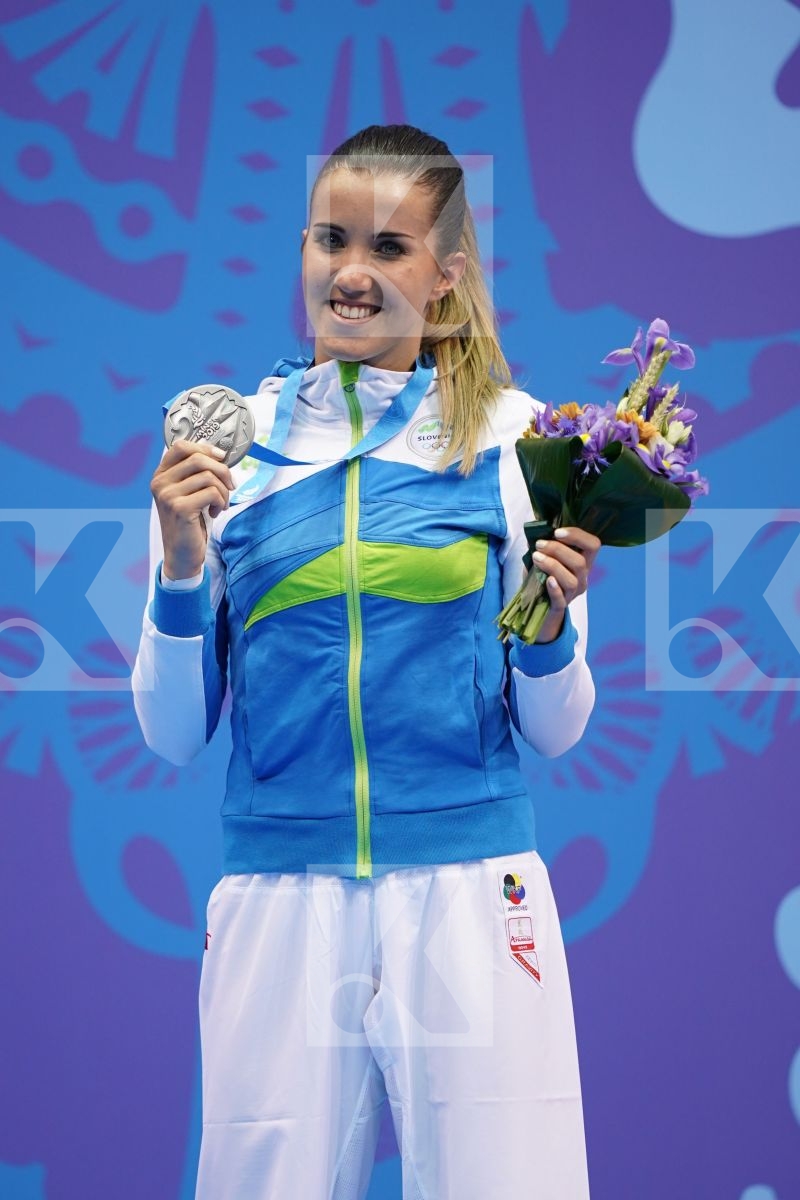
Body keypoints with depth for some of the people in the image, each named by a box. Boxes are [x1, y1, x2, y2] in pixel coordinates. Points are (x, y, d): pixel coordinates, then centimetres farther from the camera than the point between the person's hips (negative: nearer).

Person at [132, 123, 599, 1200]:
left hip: (470, 893, -1)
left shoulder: (511, 434, 3)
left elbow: (553, 729, 7)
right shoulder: (223, 439, 5)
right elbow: (175, 732, 8)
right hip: (279, 897, 1)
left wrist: (551, 621, -12)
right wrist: (180, 569, -6)